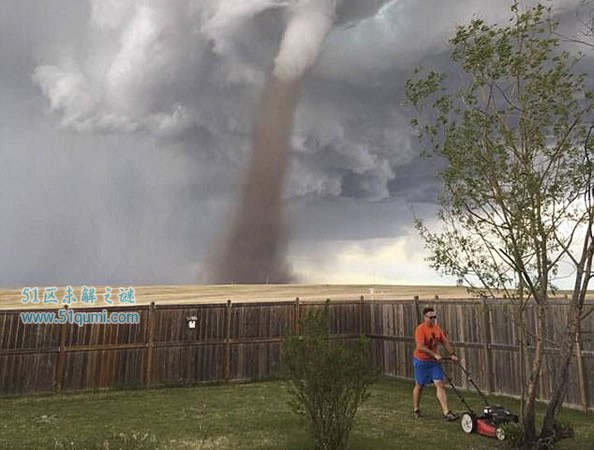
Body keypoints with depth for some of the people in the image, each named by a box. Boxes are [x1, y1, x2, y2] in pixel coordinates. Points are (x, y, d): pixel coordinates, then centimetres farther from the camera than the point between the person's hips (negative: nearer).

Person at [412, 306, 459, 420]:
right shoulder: (420, 329, -20)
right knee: (419, 385, 9)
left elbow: (446, 342, 6)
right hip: (421, 361, -5)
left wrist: (452, 354, -7)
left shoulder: (437, 328, 1)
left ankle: (446, 412, -2)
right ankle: (416, 410, 27)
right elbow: (420, 347, -29)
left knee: (440, 384, -3)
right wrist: (435, 354, -33)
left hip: (434, 361, 5)